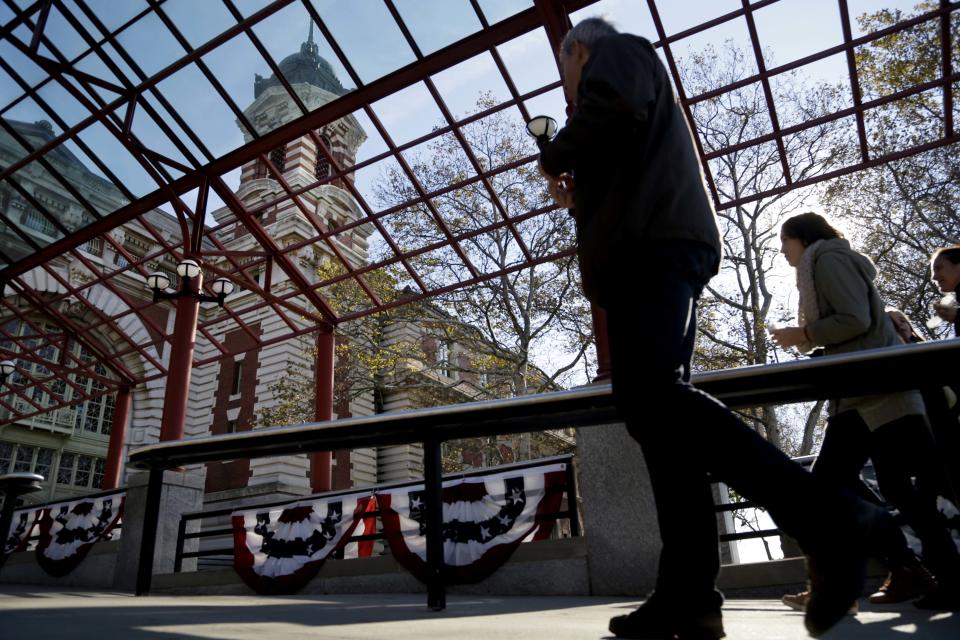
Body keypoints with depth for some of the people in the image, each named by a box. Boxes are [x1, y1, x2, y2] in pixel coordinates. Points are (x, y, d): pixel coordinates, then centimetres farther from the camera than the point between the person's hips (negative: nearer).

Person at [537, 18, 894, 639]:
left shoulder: (617, 51, 15)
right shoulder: (633, 79, 40)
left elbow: (612, 103, -11)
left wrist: (554, 156, 4)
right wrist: (578, 196, 27)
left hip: (650, 249, -9)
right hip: (660, 251, 10)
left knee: (651, 400, -25)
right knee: (657, 410, -2)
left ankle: (830, 519, -27)